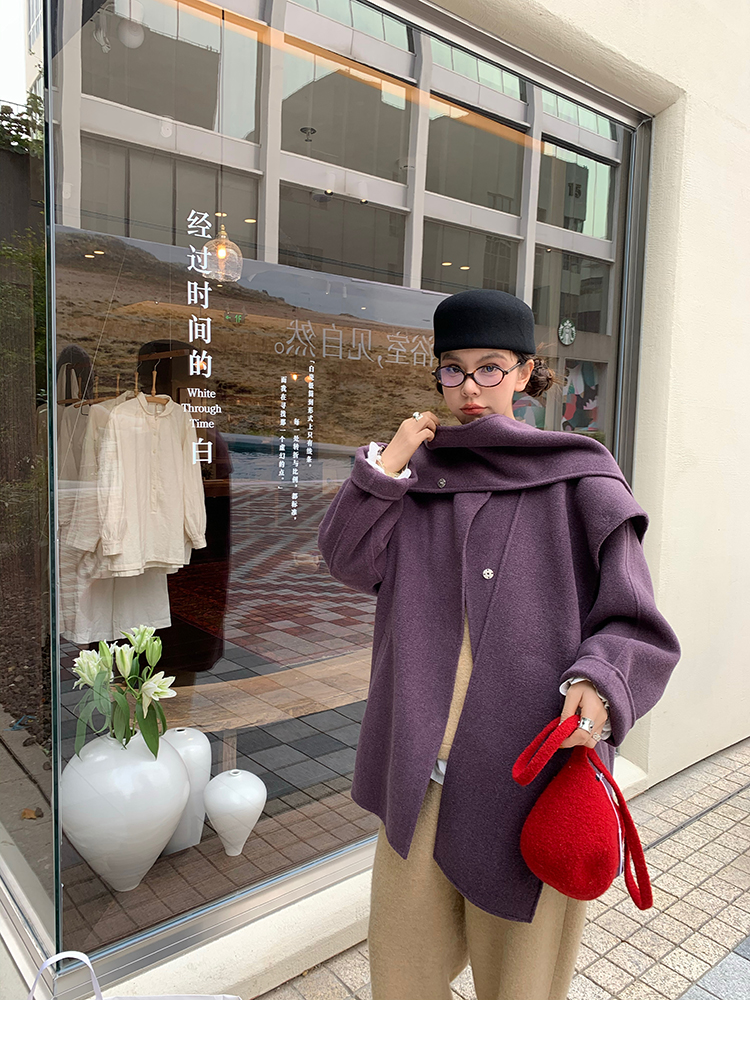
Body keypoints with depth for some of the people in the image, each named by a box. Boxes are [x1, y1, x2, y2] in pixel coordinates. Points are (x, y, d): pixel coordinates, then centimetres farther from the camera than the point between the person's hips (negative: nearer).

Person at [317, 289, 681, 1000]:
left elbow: (633, 623, -4)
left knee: (517, 961, 14)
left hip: (531, 755, -3)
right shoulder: (421, 472, 8)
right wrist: (385, 465, -10)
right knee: (405, 953, 16)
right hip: (423, 760, 3)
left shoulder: (580, 479, -3)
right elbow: (350, 561, -1)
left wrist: (599, 685, -23)